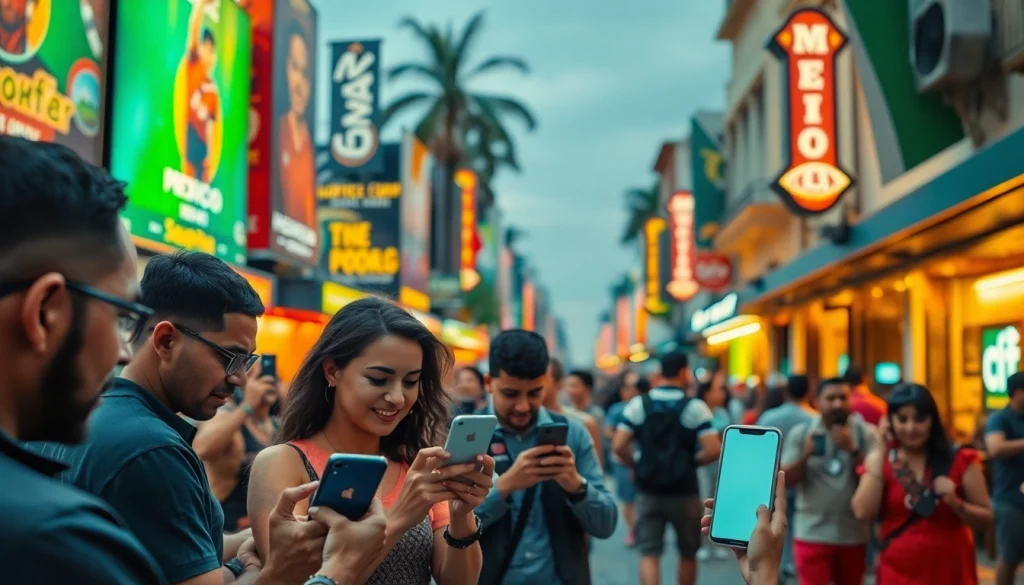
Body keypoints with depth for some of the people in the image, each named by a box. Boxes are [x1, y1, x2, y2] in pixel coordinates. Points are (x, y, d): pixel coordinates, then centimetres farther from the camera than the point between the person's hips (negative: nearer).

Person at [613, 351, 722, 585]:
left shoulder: (638, 404, -2)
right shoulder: (695, 407, -8)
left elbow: (619, 446, -8)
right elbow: (713, 450, -17)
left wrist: (637, 464, 9)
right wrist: (692, 461, 1)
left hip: (648, 491, 1)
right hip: (684, 492, -1)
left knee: (649, 553, 1)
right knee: (688, 554, 17)